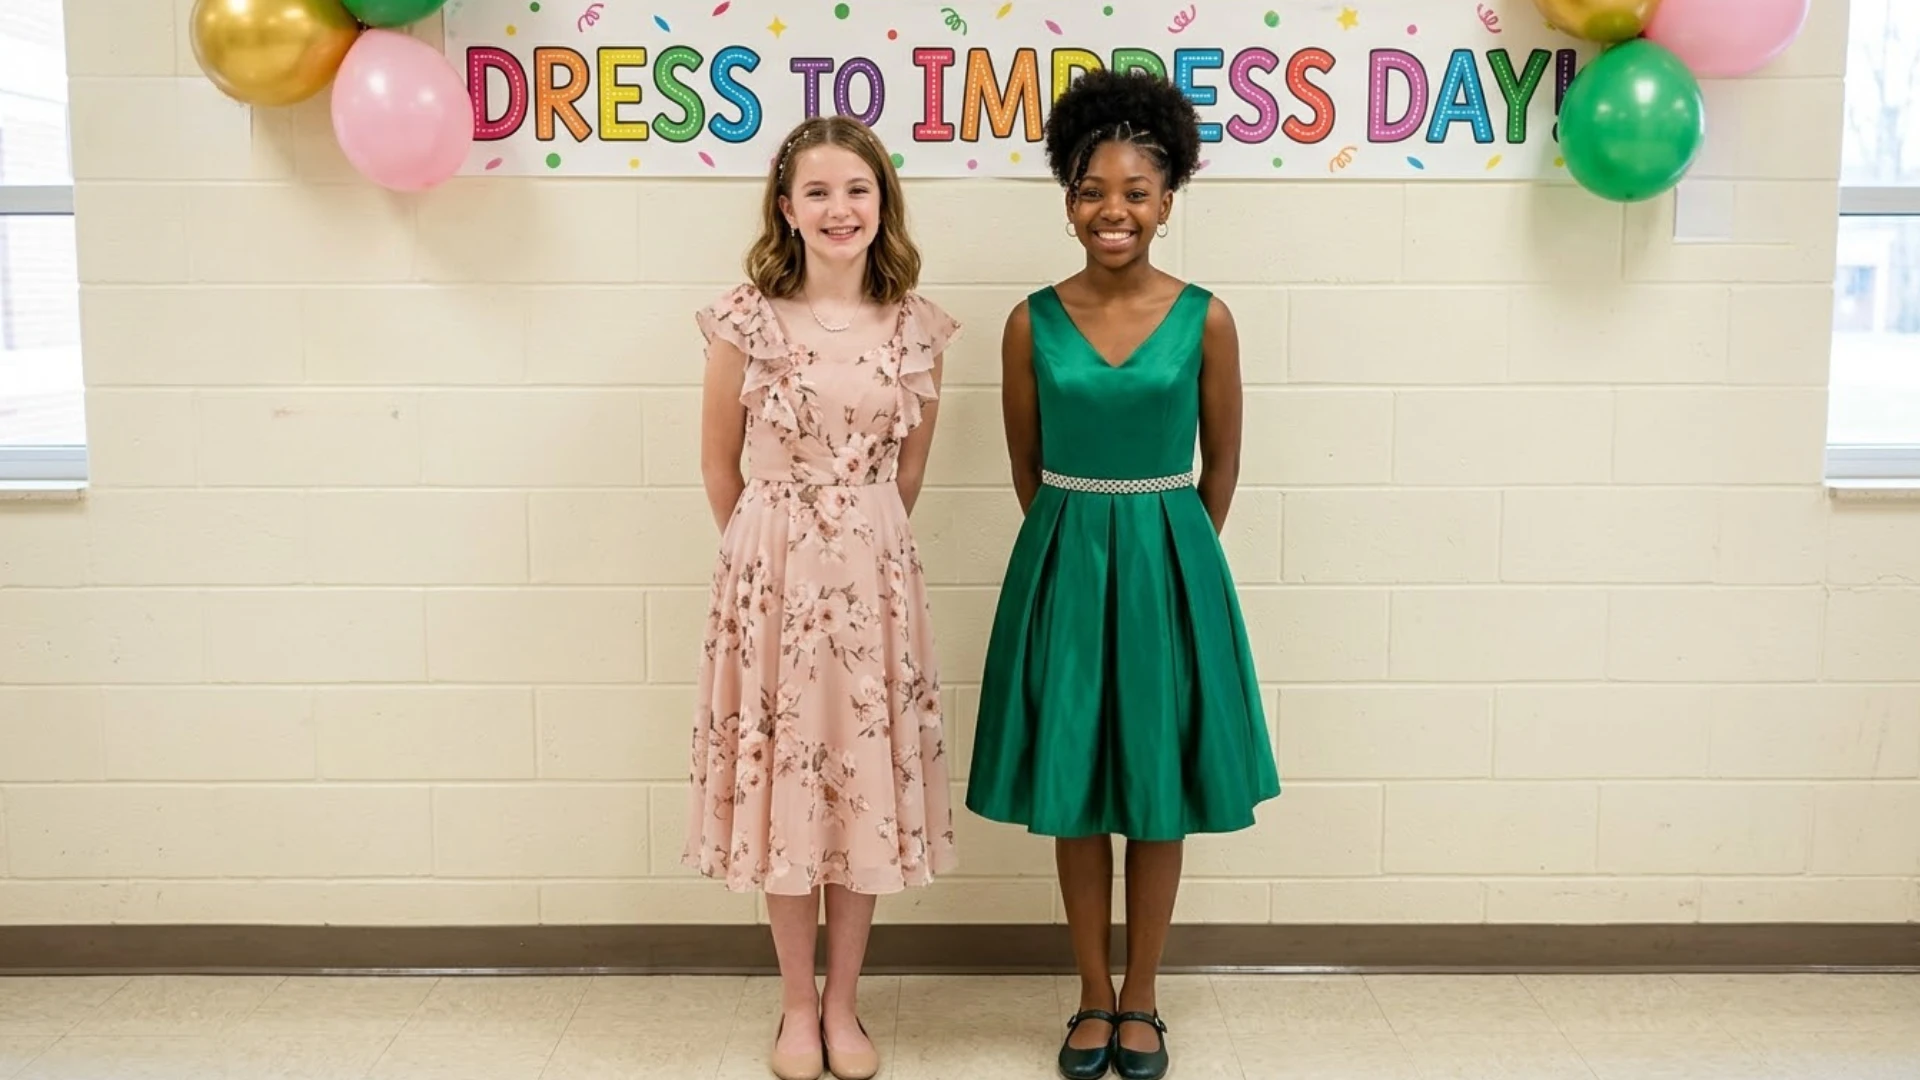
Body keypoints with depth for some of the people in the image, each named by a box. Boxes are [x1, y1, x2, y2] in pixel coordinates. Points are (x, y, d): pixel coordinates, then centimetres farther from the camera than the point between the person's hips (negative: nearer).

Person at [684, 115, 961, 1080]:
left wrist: (864, 546, 13)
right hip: (772, 573, -1)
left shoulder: (917, 328, 0)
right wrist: (766, 553, 11)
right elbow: (719, 464, 3)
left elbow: (909, 467, 10)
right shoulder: (746, 319, -7)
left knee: (866, 783, 8)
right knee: (783, 778, 7)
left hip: (874, 574, 2)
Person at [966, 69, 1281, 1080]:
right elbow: (1027, 467, 6)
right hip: (1063, 566, 1)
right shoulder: (1032, 323, -3)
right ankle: (1093, 998, 26)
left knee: (1157, 792, 8)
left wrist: (1164, 549, 11)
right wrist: (1081, 542, 11)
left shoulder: (1204, 321, -4)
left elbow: (1220, 464, 5)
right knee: (1073, 793, 9)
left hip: (1168, 568, 0)